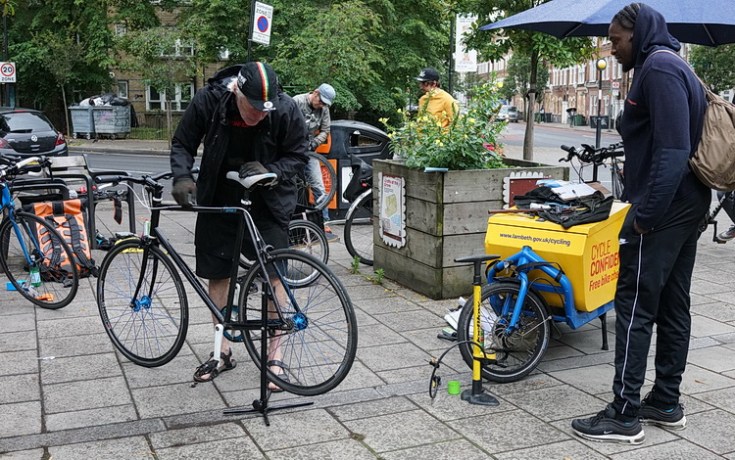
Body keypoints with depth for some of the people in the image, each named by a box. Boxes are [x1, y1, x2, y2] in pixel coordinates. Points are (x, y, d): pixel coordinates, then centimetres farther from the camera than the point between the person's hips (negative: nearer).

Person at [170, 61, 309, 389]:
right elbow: (182, 144, -6)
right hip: (219, 200, 2)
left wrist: (268, 171, -26)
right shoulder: (208, 100, -19)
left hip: (267, 203, -2)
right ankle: (223, 352, 24)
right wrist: (182, 177, -24)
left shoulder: (286, 110, -21)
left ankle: (274, 355, 8)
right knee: (217, 273, 8)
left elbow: (299, 156, -9)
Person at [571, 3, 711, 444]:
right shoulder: (674, 66, 19)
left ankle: (625, 415, -2)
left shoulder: (659, 68, -13)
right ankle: (666, 402, 22)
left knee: (635, 306, -7)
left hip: (663, 208, -10)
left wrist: (645, 215, -21)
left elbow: (671, 151, -22)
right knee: (673, 305, 13)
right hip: (686, 206, 11)